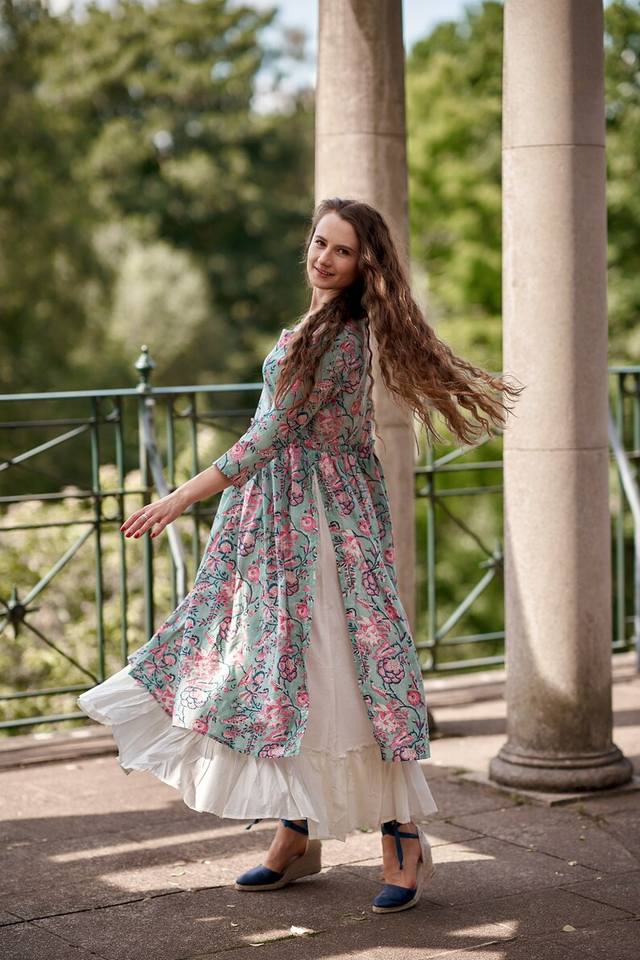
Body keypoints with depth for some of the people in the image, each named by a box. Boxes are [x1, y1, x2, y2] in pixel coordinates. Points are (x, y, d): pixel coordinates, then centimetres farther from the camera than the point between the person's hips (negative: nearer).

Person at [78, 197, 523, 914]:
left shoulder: (338, 335, -17)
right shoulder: (323, 325, 13)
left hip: (323, 519, -9)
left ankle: (404, 841, 4)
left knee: (334, 673, -6)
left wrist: (183, 497, -19)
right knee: (284, 671, 11)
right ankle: (296, 836, 20)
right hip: (280, 518, 9)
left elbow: (276, 431, -19)